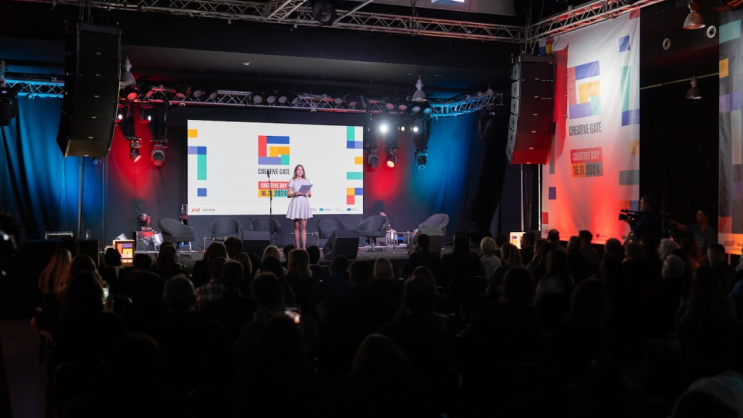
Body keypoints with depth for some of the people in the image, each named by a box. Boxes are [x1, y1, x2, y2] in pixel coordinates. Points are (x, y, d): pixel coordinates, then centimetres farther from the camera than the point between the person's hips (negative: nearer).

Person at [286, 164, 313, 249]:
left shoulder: (306, 181, 13)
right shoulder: (292, 181, 5)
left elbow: (310, 195, 12)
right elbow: (288, 195, 2)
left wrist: (308, 193, -10)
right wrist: (294, 193, -17)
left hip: (304, 203, 2)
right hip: (296, 203, -2)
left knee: (304, 226, -1)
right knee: (297, 226, 0)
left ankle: (304, 247, -1)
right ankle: (297, 247, 3)